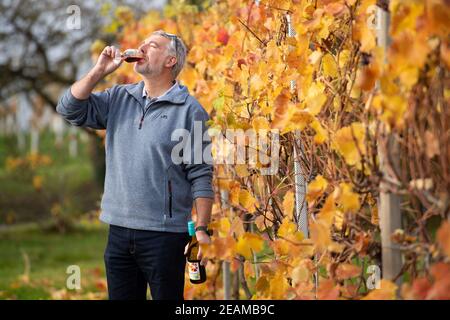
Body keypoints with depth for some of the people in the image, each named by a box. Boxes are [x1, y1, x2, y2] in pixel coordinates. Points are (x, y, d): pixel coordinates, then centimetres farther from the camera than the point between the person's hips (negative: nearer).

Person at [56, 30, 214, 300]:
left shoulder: (189, 110, -5)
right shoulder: (119, 98, 11)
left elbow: (200, 177, -7)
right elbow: (70, 109, 4)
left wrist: (202, 230, -14)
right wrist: (100, 71, -4)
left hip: (165, 234, -5)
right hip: (119, 230, 5)